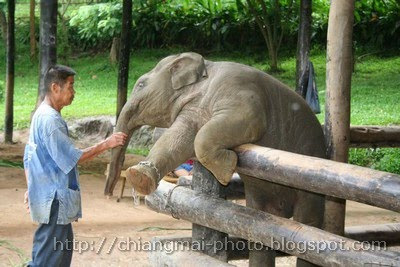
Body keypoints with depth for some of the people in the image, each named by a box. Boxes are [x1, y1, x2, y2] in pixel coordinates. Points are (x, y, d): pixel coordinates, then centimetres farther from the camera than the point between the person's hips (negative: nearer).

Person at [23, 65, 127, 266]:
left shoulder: (40, 115, 12)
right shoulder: (50, 120, -20)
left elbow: (29, 156, 17)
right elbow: (73, 157, -19)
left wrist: (31, 188, 21)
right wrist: (106, 144, -15)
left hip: (48, 194, 10)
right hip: (55, 198, -10)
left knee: (63, 246, 17)